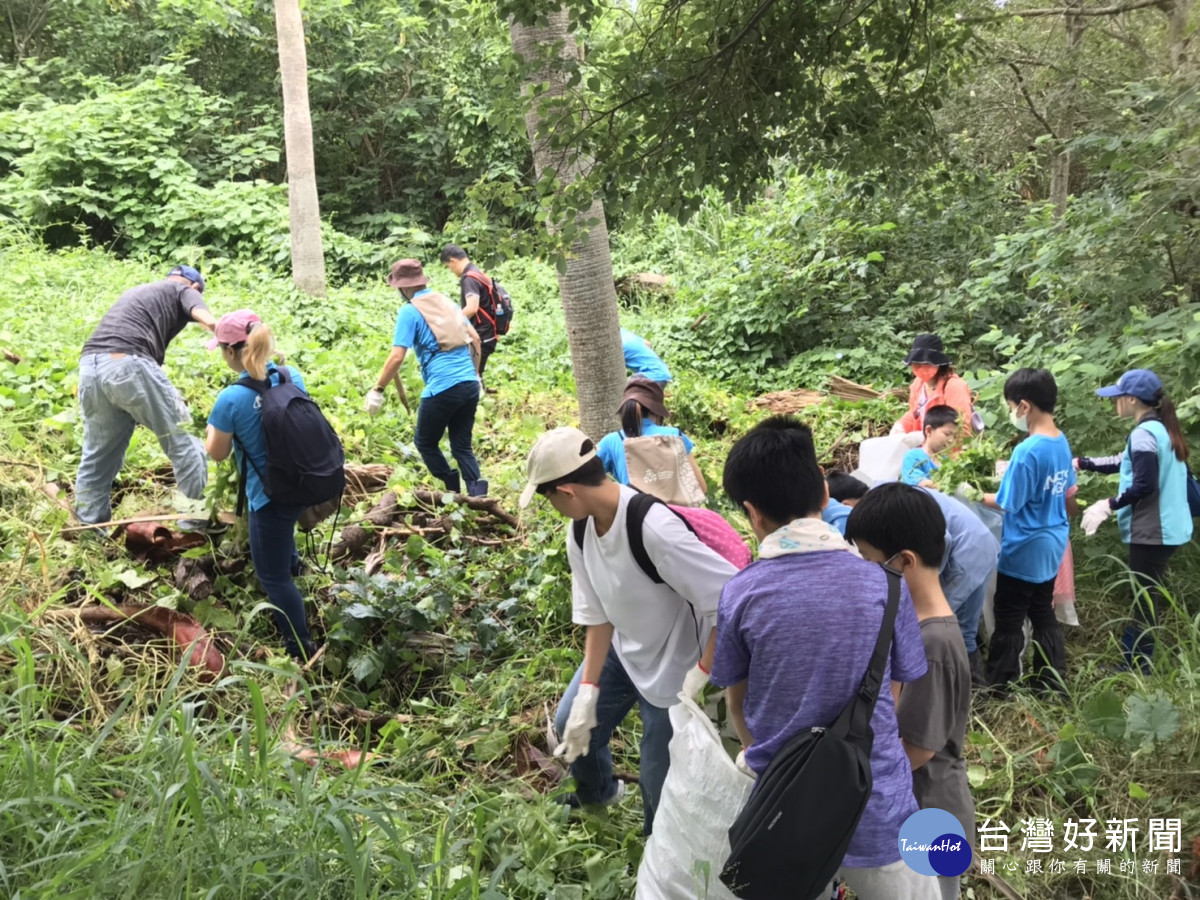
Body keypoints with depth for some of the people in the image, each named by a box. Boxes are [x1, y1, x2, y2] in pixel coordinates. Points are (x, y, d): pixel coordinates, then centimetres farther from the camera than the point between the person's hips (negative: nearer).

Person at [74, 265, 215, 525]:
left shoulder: (136, 291, 37)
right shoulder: (184, 291, 17)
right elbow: (211, 323, -5)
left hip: (90, 365, 7)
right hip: (128, 364, -7)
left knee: (97, 454, 17)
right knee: (184, 442, 4)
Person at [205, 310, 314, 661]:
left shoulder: (230, 399, -23)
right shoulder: (293, 377, -7)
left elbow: (217, 453, -6)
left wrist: (212, 428, 12)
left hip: (271, 496, -7)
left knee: (273, 575, 10)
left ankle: (301, 651, 16)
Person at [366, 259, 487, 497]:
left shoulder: (409, 311, -4)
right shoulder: (447, 301, 15)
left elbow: (396, 358, -10)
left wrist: (377, 390, -1)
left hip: (443, 388, -6)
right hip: (470, 384, 6)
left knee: (425, 443, 15)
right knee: (462, 446, 12)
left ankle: (453, 493, 13)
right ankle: (478, 494, -4)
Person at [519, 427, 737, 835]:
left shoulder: (654, 529, -37)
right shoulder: (581, 532, -11)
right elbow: (598, 615, -3)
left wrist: (702, 673, -27)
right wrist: (587, 691, -6)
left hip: (671, 665, -7)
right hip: (621, 649, 7)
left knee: (659, 777, 6)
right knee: (572, 725, 20)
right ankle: (597, 793, 52)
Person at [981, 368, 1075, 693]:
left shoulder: (1027, 451, -24)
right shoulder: (1062, 442, 3)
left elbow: (1007, 504, -18)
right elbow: (1067, 495, 14)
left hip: (1024, 549, -8)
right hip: (1052, 544, 8)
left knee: (1009, 621, 4)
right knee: (1043, 613, 19)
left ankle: (999, 687, 14)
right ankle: (1053, 682, 27)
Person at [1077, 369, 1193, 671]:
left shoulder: (1144, 433, -18)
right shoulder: (1163, 429, 12)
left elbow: (1144, 485, -22)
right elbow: (1125, 463, 18)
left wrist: (1108, 505, -12)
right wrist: (1081, 463, 17)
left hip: (1153, 530, -9)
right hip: (1168, 526, 9)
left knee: (1145, 600, 1)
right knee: (1144, 598, 17)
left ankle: (1138, 668, 10)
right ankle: (1130, 657, 26)